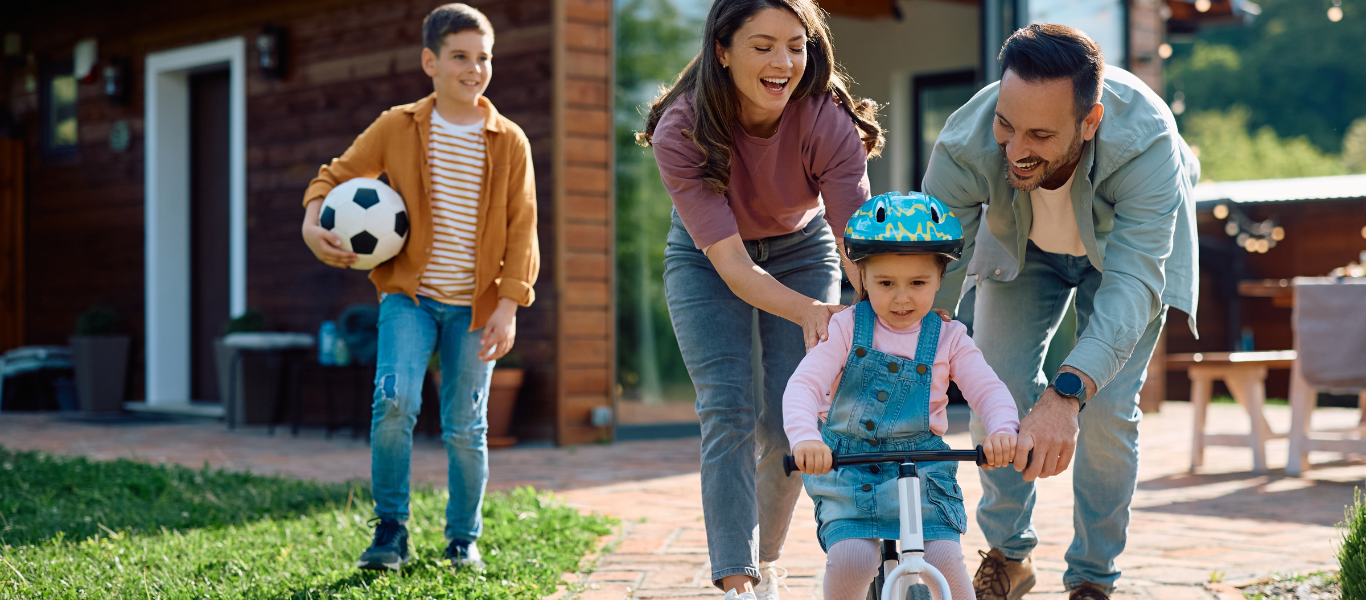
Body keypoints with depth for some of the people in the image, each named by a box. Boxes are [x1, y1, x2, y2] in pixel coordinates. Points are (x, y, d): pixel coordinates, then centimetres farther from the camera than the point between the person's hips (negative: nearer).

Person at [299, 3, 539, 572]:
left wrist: (507, 307, -7)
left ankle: (463, 540, 24)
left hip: (475, 306, 1)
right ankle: (390, 529, -3)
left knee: (466, 427, 5)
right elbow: (336, 174, 10)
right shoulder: (397, 128, 0)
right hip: (410, 295, -1)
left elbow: (521, 230, 1)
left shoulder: (509, 142, 1)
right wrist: (313, 223, -11)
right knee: (394, 401, -20)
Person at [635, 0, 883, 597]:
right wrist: (806, 312, -54)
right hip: (707, 256, -1)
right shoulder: (680, 132, -32)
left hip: (801, 251, 1)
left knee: (789, 422, -4)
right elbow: (730, 262, -36)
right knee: (727, 414, -17)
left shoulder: (828, 122, -30)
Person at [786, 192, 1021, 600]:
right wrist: (805, 438, -36)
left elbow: (989, 390, -7)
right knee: (851, 559, -21)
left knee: (943, 558, -18)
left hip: (922, 470, 1)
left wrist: (1002, 430, -31)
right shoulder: (846, 330, -3)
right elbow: (803, 385, -15)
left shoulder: (948, 340, 2)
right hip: (847, 470, -1)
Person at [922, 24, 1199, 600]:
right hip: (1022, 247, 2)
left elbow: (1133, 282, -50)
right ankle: (1007, 553, 13)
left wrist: (1066, 394, -64)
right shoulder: (963, 147, -37)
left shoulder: (1146, 143, -44)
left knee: (1106, 412, -11)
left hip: (1125, 243, -2)